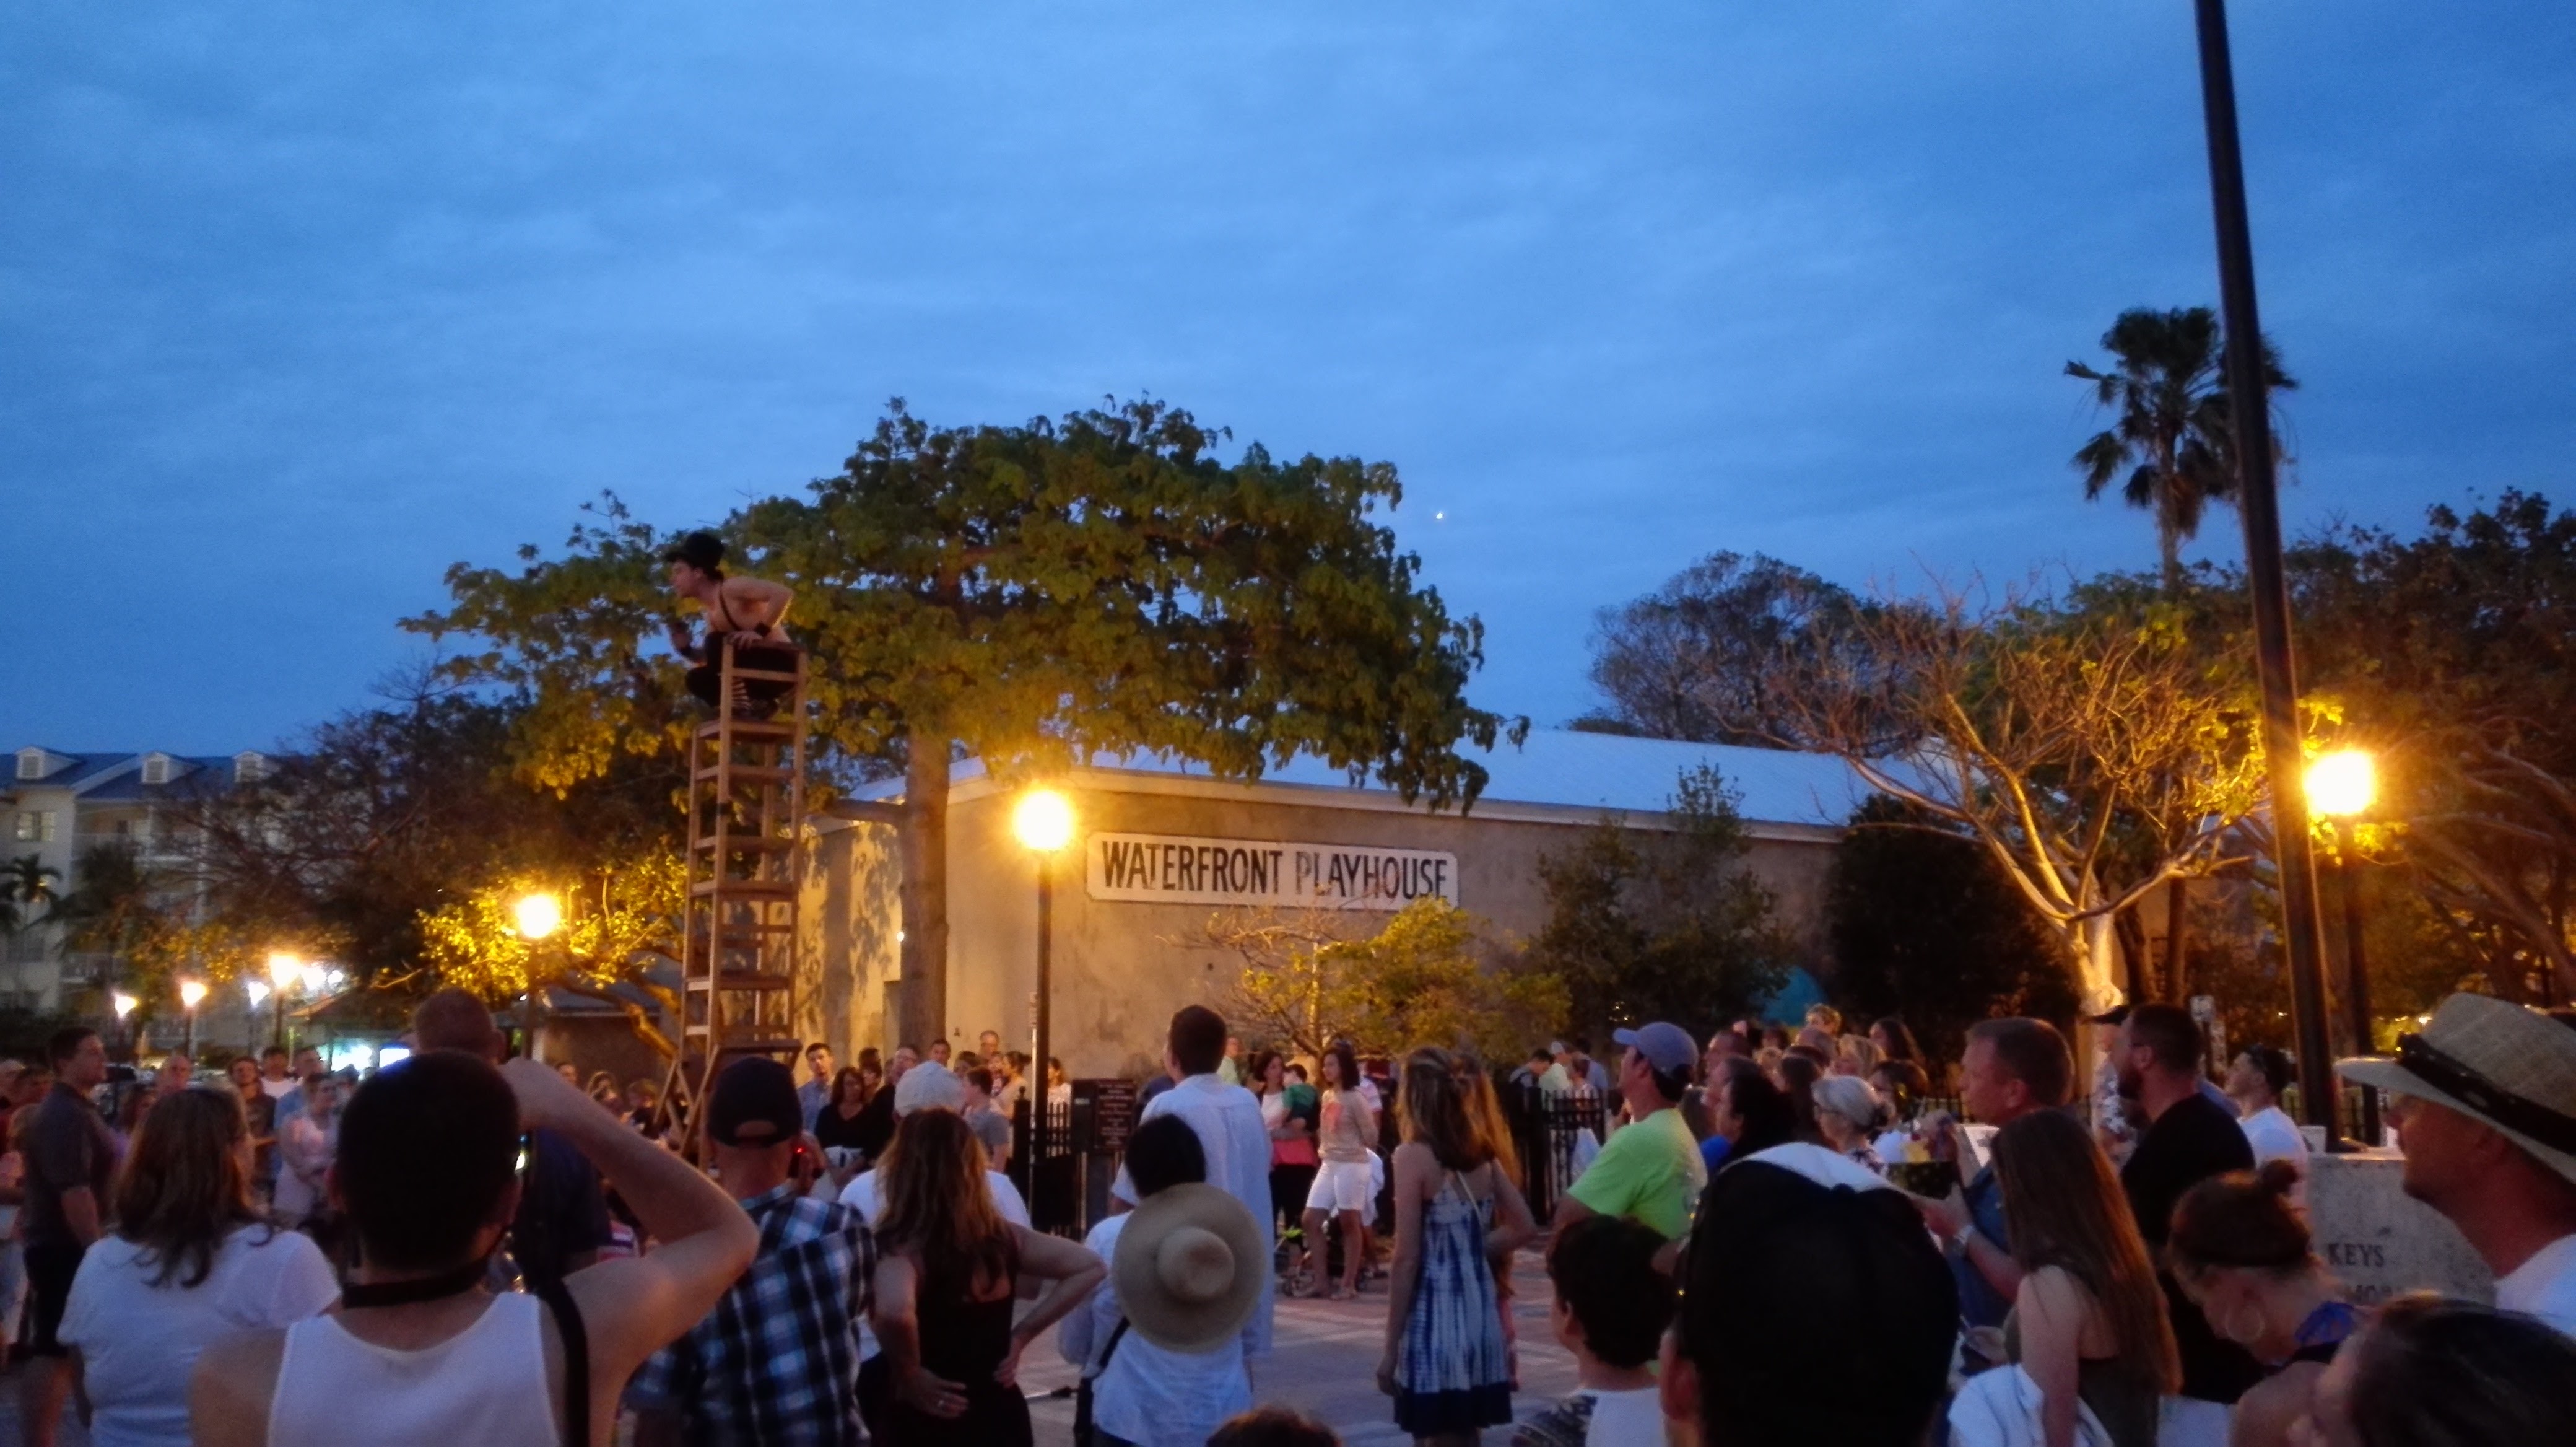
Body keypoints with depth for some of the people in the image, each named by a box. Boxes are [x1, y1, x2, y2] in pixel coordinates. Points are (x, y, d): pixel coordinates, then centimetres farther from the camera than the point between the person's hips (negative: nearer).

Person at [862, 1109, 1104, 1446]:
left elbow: (895, 1313, -41)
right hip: (999, 1414, 5)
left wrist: (908, 1378, -22)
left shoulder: (902, 1246, -20)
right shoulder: (1003, 1236, -3)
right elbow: (1090, 1268, 4)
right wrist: (1021, 1335, 2)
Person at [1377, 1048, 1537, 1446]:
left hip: (1435, 1319, -6)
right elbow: (1524, 1228, 10)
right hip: (1481, 1314, 6)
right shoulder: (1480, 1151, 7)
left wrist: (1390, 1347, -6)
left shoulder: (1412, 1156, -11)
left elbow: (1407, 1260, -12)